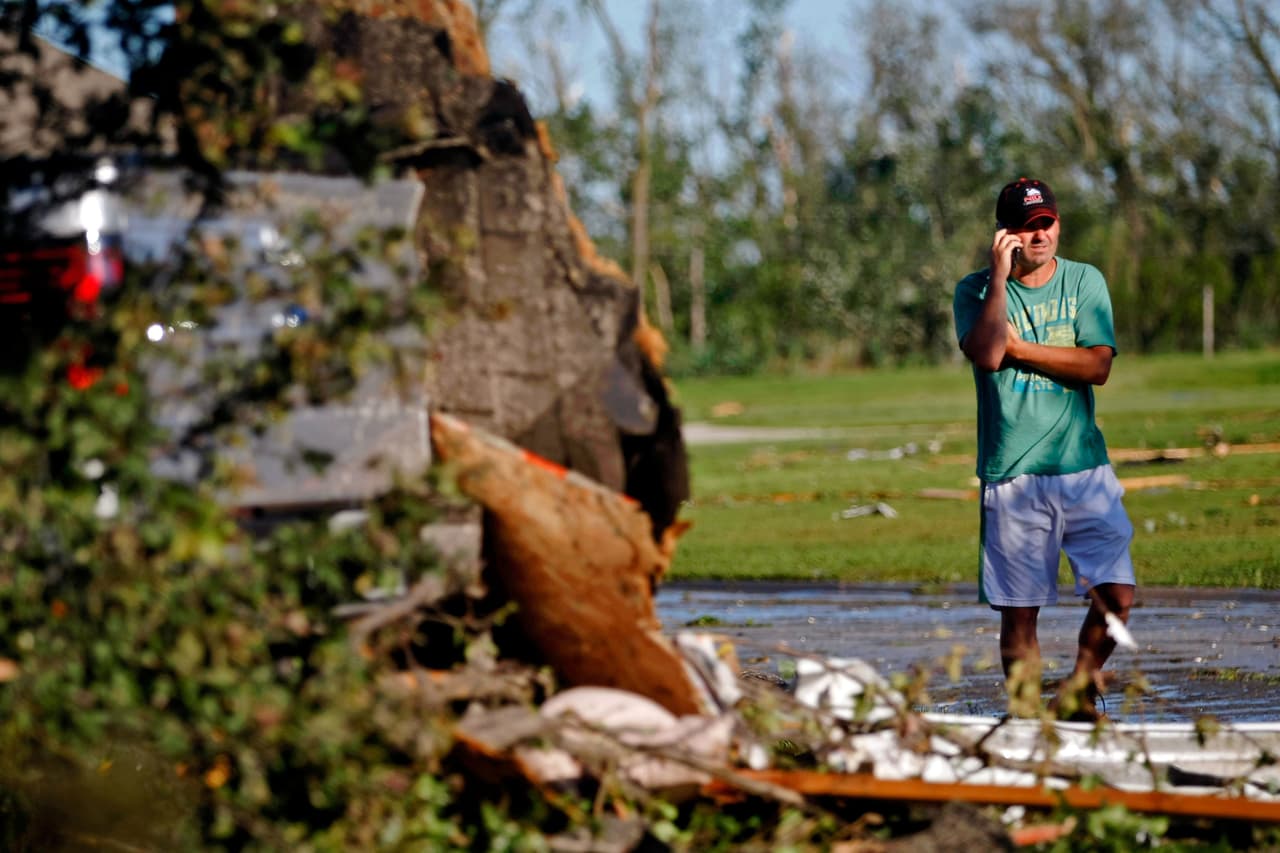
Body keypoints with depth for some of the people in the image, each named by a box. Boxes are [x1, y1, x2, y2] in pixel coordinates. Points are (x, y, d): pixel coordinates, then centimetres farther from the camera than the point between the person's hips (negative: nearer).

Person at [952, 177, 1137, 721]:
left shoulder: (1085, 282, 8)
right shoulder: (977, 291, 3)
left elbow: (1098, 366, -5)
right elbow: (986, 355, -18)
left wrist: (1019, 348, -9)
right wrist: (1002, 274, -13)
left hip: (1084, 469, 2)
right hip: (1012, 476, -2)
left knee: (1117, 594, -7)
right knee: (1019, 611, 0)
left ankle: (1078, 693, 15)